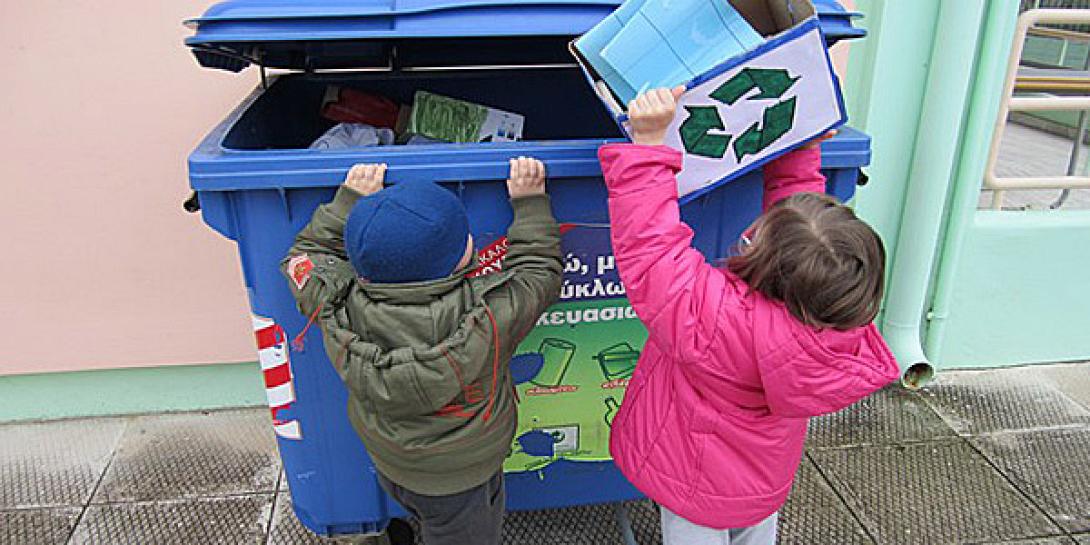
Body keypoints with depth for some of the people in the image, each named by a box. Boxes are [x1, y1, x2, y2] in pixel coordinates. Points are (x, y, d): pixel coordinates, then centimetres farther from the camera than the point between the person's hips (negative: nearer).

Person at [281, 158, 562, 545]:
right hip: (460, 479, -4)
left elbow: (308, 253, -6)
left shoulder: (340, 308, -28)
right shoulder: (488, 317, -37)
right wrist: (530, 202, -9)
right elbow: (539, 272, -16)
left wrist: (349, 200, -6)